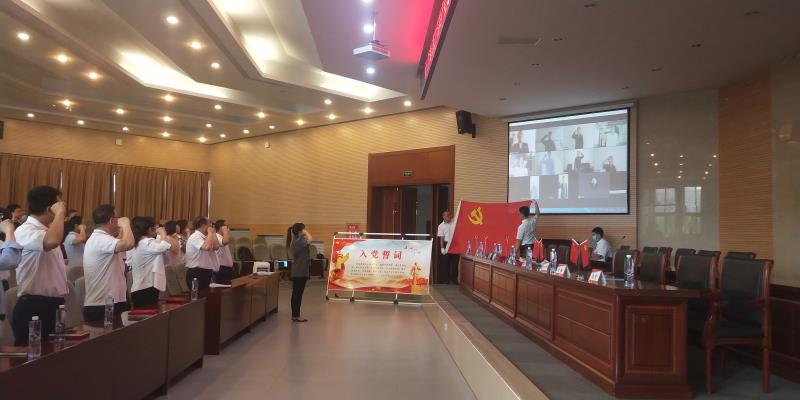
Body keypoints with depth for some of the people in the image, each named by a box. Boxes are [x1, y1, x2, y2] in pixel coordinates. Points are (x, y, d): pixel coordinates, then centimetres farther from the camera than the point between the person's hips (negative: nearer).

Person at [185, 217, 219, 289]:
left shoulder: (204, 237, 15)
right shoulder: (195, 237, -15)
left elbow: (216, 247, 6)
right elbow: (207, 247, -32)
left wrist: (213, 233, 7)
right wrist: (210, 233, -19)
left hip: (205, 272, 10)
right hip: (196, 273, -10)